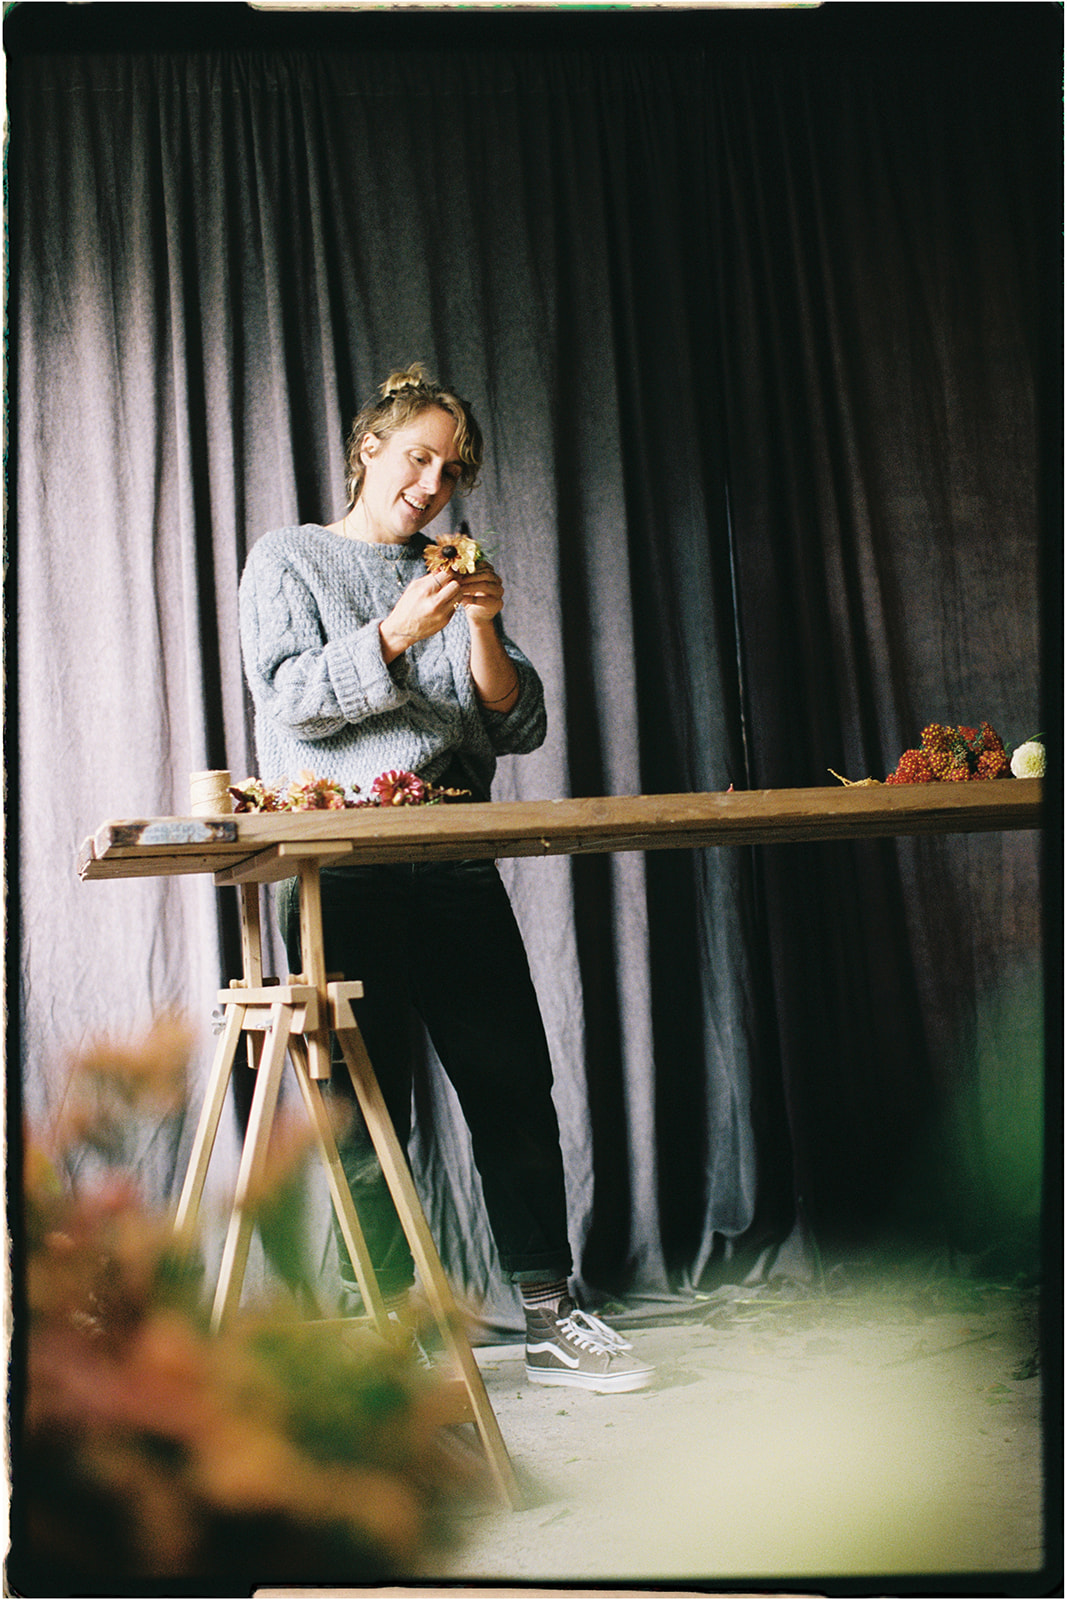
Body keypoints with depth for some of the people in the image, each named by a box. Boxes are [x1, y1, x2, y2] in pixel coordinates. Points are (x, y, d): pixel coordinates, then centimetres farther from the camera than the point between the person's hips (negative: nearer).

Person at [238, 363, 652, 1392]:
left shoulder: (454, 577, 22)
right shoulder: (288, 560, 10)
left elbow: (517, 728, 13)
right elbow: (287, 697, -4)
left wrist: (483, 631, -4)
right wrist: (395, 636, -16)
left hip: (457, 870, 4)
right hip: (340, 874, -4)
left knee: (515, 1089, 1)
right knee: (369, 1112, -4)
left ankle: (549, 1320, 10)